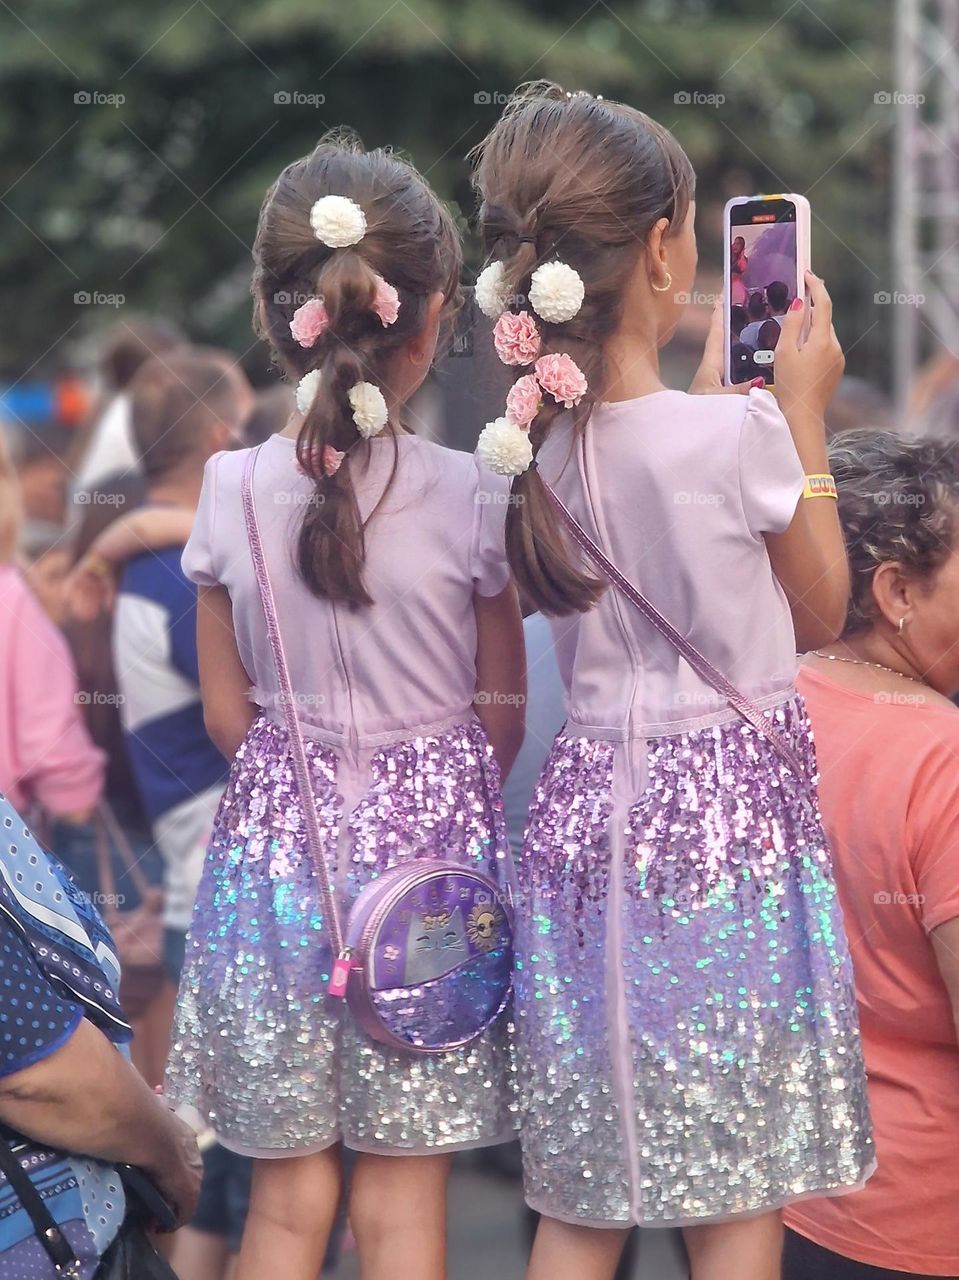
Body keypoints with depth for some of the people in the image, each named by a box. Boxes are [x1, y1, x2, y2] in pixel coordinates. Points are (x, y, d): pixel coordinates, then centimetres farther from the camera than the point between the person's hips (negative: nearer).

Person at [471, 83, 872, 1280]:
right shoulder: (741, 432, -16)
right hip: (733, 815, -5)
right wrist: (803, 414, 7)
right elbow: (820, 615, 2)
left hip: (587, 806, 5)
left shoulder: (535, 440, 0)